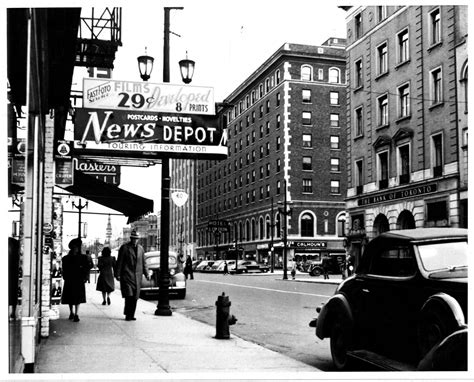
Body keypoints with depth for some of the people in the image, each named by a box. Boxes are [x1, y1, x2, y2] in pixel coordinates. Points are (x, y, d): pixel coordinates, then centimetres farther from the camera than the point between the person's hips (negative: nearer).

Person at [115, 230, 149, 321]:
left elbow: (143, 262, 17)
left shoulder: (140, 248, 13)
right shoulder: (124, 248, -1)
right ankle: (127, 315, -6)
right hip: (127, 275, -5)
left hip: (137, 276, 5)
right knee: (129, 295, -13)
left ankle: (131, 315, 11)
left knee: (135, 297, 3)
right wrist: (117, 274, -7)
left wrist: (146, 274, 10)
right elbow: (119, 262, -2)